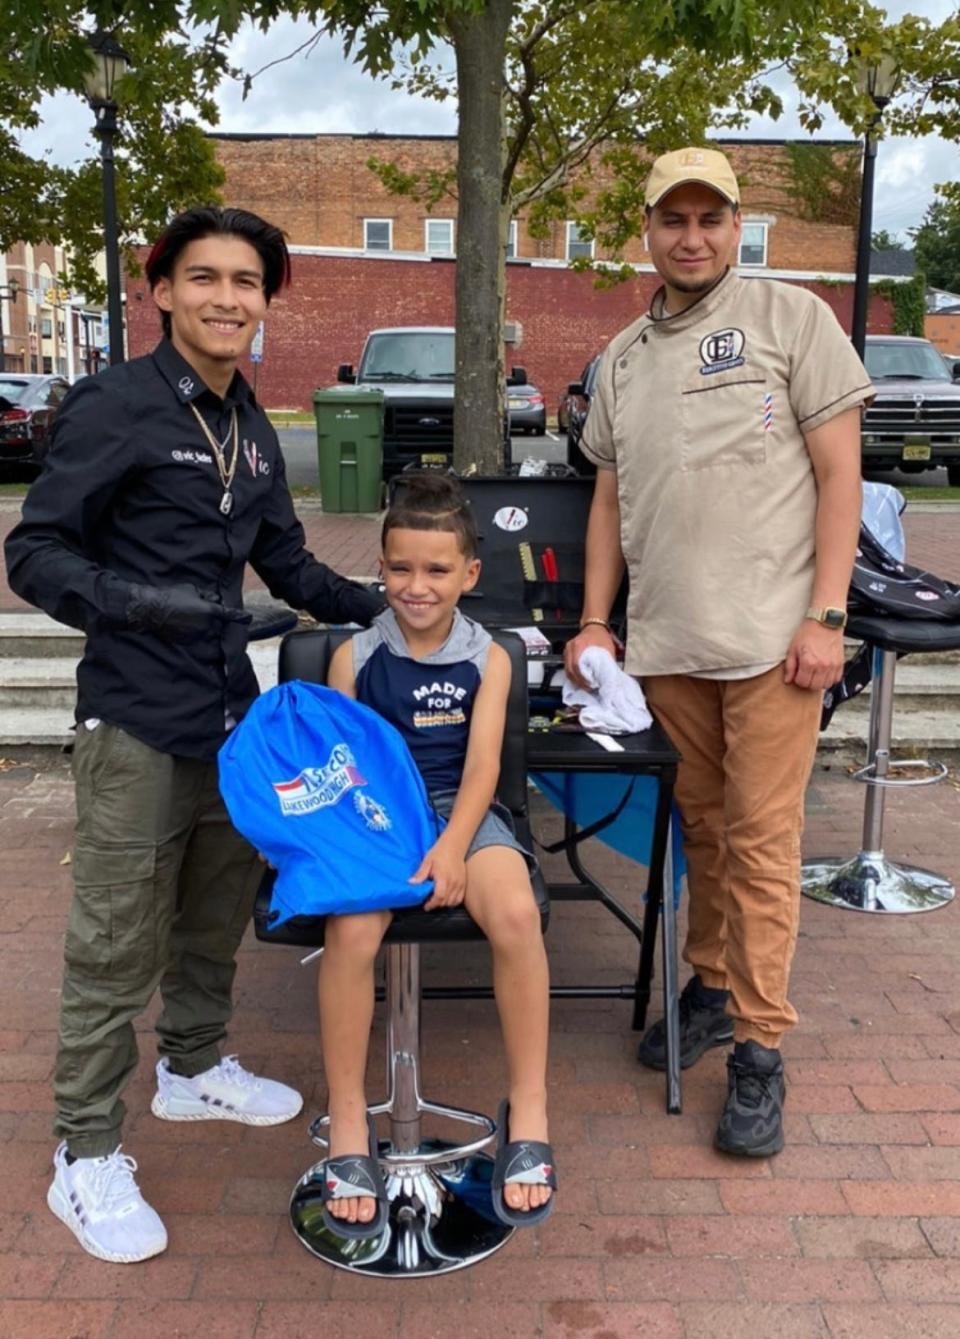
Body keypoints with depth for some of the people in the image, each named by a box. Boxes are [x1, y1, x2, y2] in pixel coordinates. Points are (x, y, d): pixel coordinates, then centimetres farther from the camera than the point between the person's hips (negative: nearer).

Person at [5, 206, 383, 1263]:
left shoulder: (250, 427, 13)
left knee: (218, 915, 18)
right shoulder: (115, 405, -10)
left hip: (232, 713, 7)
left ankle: (194, 1068, 41)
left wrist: (387, 610, 11)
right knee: (116, 945, 0)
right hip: (137, 723, -7)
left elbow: (285, 562, 21)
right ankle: (86, 1158, 16)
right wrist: (130, 598, -28)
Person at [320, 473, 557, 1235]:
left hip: (461, 810, 0)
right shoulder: (355, 656, 5)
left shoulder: (487, 659, 4)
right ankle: (348, 1130, -11)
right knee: (351, 932, -31)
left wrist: (453, 844, -23)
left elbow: (481, 764, -6)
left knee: (516, 915, -31)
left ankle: (528, 1115, -12)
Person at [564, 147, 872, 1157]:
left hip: (770, 637, -4)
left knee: (761, 841, -2)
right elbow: (609, 498, 19)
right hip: (665, 643, 4)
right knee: (703, 827, 14)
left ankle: (759, 1048, 9)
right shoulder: (623, 358, 16)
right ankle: (713, 987, 31)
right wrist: (594, 619, 11)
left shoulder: (791, 318, 1)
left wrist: (826, 616, -10)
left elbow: (839, 473, -3)